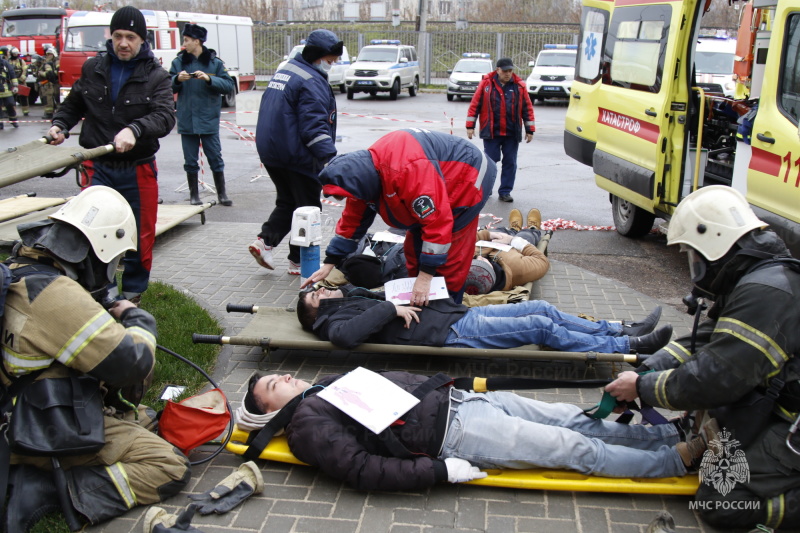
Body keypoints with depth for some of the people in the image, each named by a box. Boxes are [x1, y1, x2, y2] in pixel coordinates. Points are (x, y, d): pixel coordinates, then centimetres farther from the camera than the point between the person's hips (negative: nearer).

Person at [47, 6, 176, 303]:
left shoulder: (156, 76, -5)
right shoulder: (92, 69, 5)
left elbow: (165, 117, -19)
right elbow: (74, 104, 19)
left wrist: (134, 129, -37)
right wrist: (59, 124, -1)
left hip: (138, 170, -2)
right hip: (98, 167, 2)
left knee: (140, 235, 8)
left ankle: (132, 293, 26)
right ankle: (104, 289, 11)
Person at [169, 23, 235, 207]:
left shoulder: (215, 62, 0)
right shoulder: (179, 62, 6)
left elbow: (228, 85, -7)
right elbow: (168, 87, 5)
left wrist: (209, 78, -20)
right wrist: (177, 79, -15)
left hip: (209, 120, -2)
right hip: (186, 120, 2)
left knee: (215, 158, 4)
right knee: (190, 161, 8)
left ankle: (222, 193, 15)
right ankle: (194, 194, 18)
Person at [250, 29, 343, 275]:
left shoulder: (284, 71, 14)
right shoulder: (311, 82, -17)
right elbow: (315, 126, -26)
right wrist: (329, 157, -32)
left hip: (270, 153, 9)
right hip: (298, 156, -9)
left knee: (286, 201, 22)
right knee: (308, 208, 4)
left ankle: (265, 241, 8)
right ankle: (299, 262, 10)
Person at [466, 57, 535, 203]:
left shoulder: (519, 86, 3)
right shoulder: (486, 83, -1)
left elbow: (527, 108, 6)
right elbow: (475, 104, 1)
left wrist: (529, 130, 4)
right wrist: (470, 126, -2)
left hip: (512, 133, 2)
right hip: (491, 132, -2)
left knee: (510, 163, 5)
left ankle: (505, 192, 14)